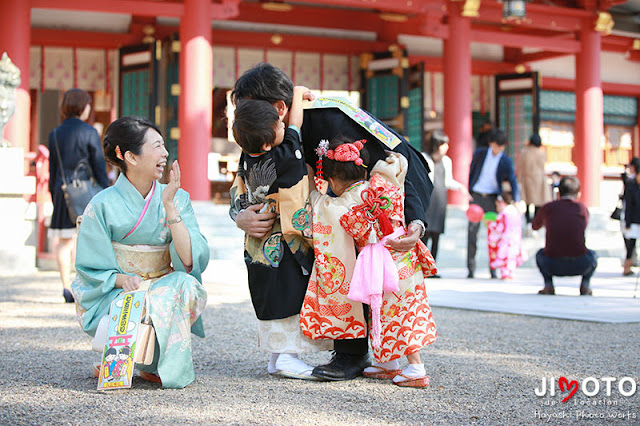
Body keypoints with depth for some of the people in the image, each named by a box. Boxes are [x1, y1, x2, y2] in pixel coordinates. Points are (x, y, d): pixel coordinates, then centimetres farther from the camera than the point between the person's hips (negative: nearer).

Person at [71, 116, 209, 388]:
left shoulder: (178, 198, 2)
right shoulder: (103, 205, -7)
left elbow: (191, 260, -11)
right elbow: (92, 271, -3)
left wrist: (170, 206, -17)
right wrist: (122, 280, -24)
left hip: (164, 288, 3)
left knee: (185, 285, -30)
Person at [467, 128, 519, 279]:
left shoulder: (506, 162, -3)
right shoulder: (480, 153, 1)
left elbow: (513, 183, -8)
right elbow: (471, 172, 11)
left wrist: (516, 202, -22)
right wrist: (469, 192, 7)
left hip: (492, 198, 0)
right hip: (476, 196, 0)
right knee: (472, 231, -5)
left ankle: (493, 268, 8)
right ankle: (471, 268, -1)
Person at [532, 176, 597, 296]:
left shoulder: (548, 207, 8)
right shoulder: (582, 208, 9)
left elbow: (535, 226, 30)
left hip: (553, 266, 0)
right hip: (580, 265, 0)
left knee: (540, 254, 34)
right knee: (592, 255, 34)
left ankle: (548, 285, 13)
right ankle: (585, 285, 13)